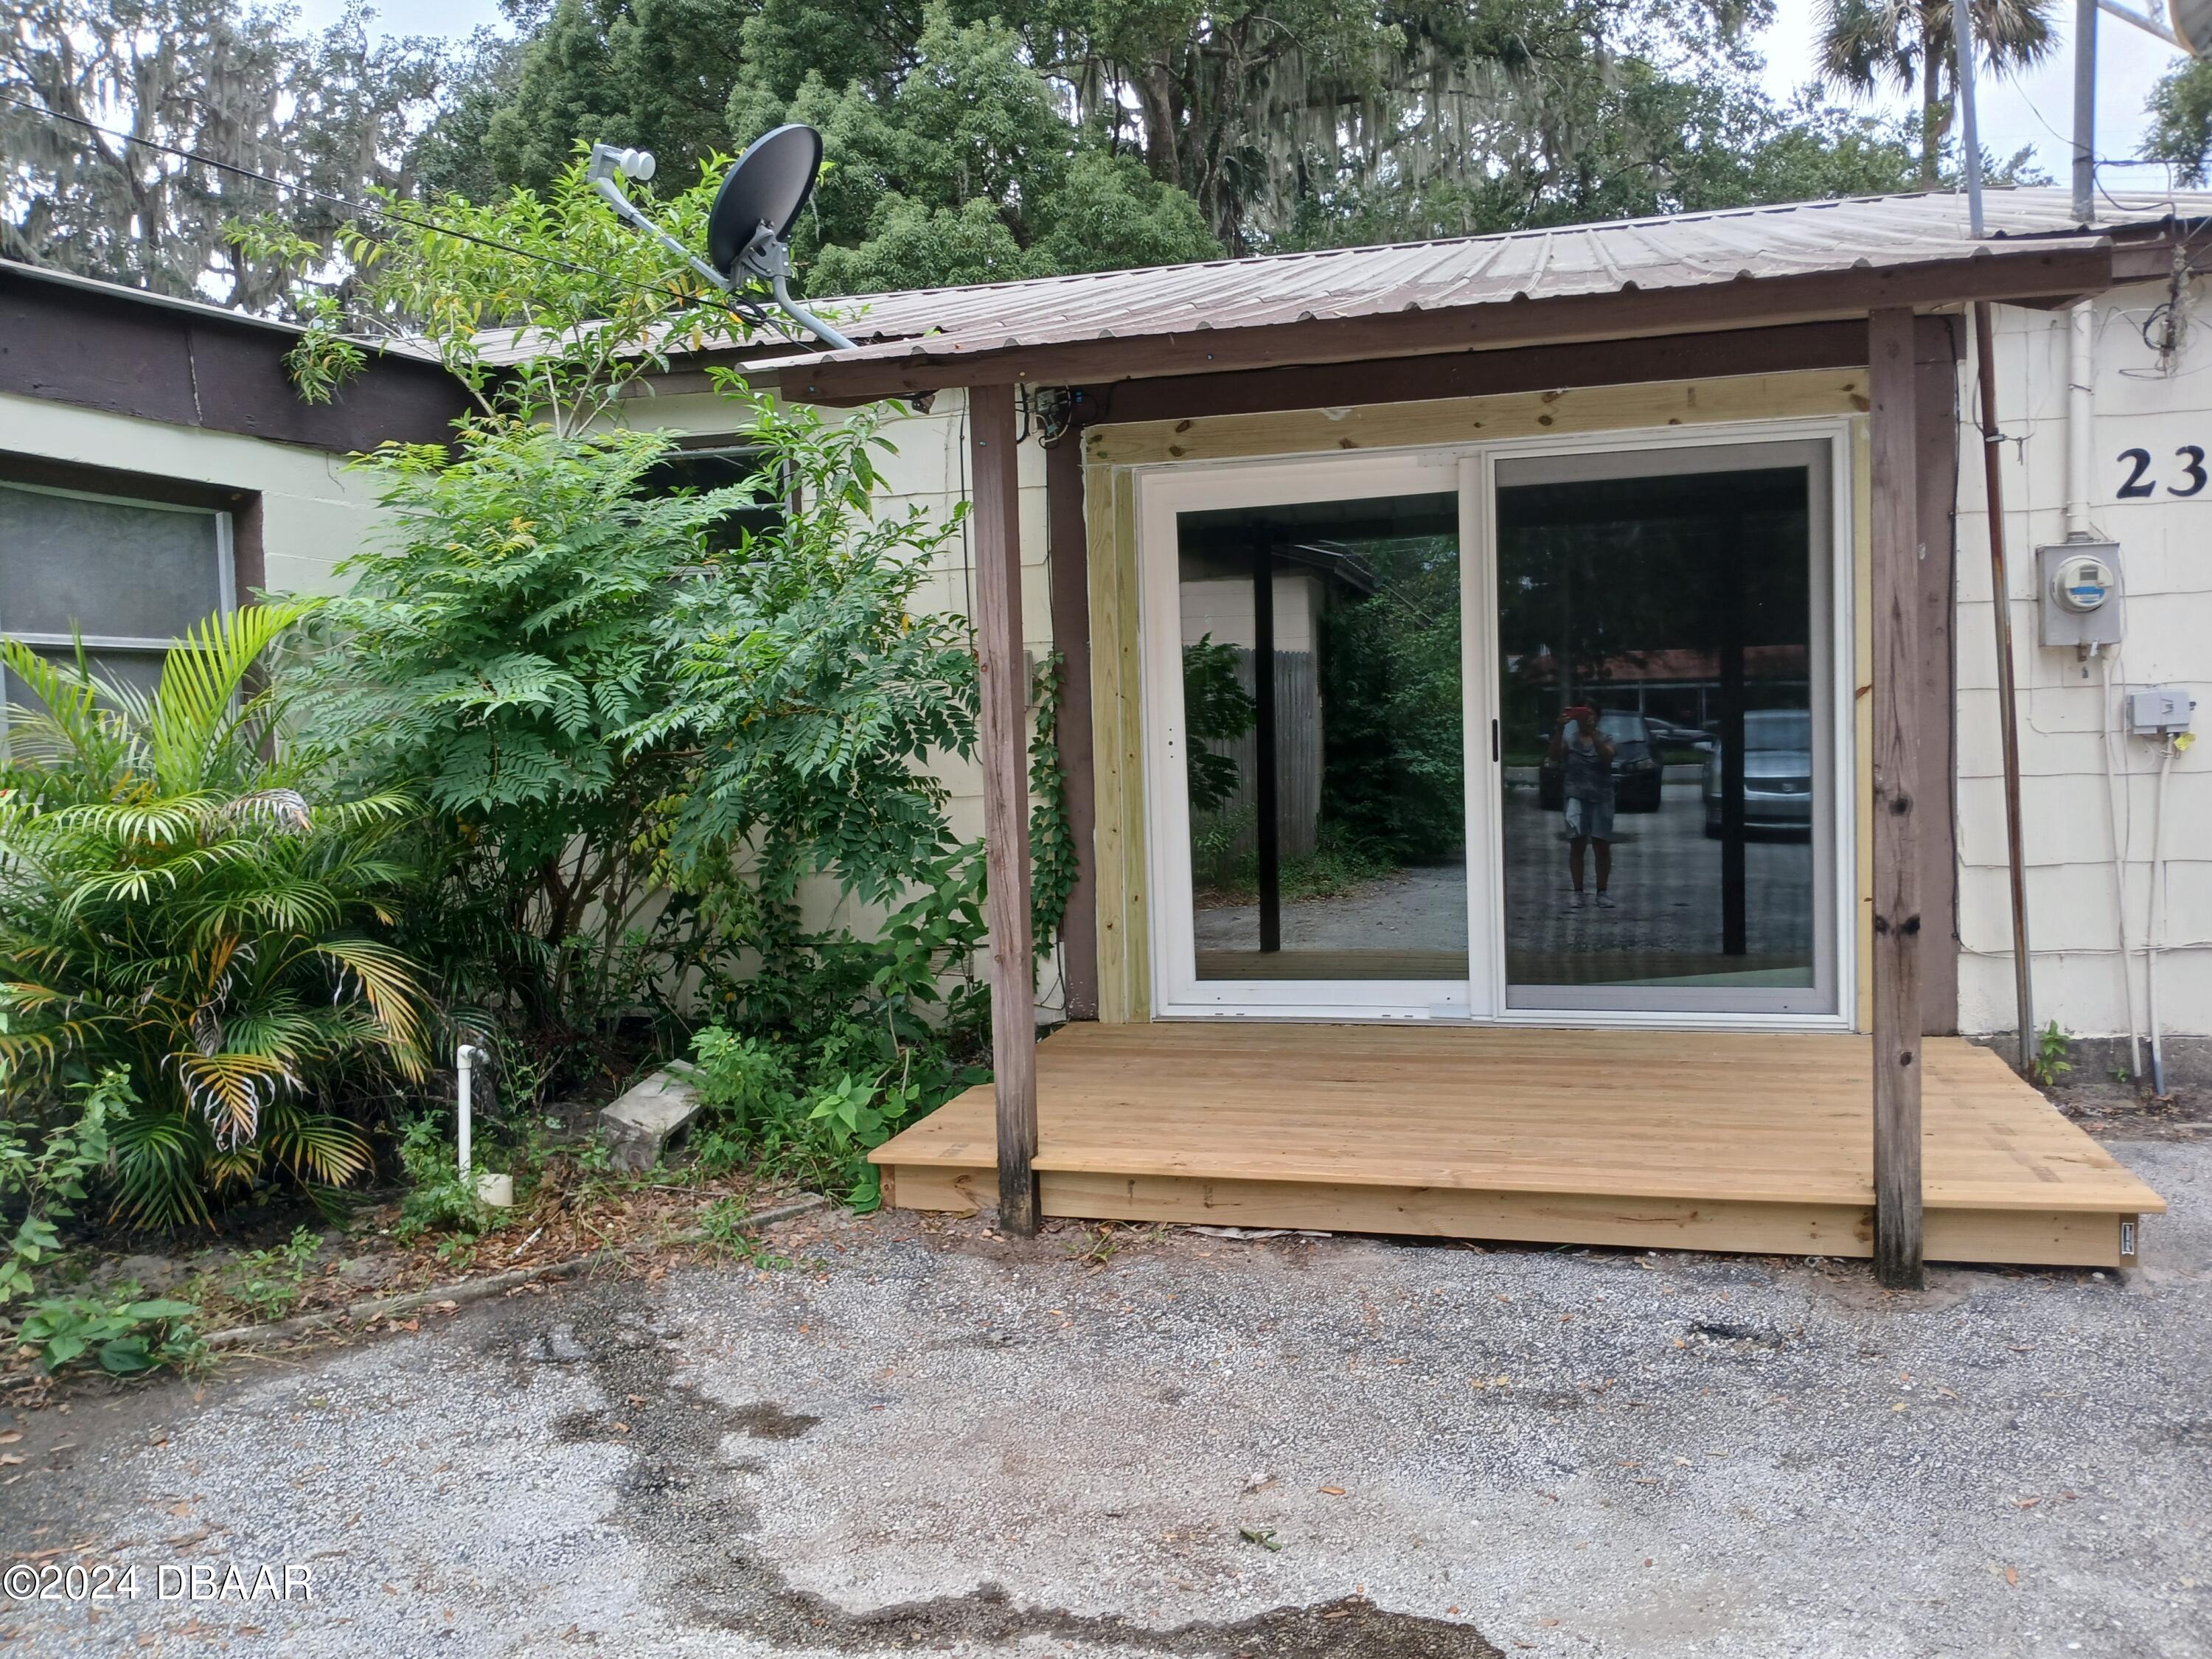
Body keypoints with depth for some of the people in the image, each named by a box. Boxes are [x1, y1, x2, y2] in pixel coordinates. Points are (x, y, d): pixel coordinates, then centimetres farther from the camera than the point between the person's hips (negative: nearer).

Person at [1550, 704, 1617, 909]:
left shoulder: (1604, 739, 4)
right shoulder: (1569, 739, 5)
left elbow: (1606, 757, -16)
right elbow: (1555, 758, -12)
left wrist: (1593, 733, -28)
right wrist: (1559, 731, -24)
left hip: (1601, 796, 0)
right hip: (1577, 796, 0)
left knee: (1602, 846, 1)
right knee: (1576, 845, -4)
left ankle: (1602, 892, 9)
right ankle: (1578, 892, 1)